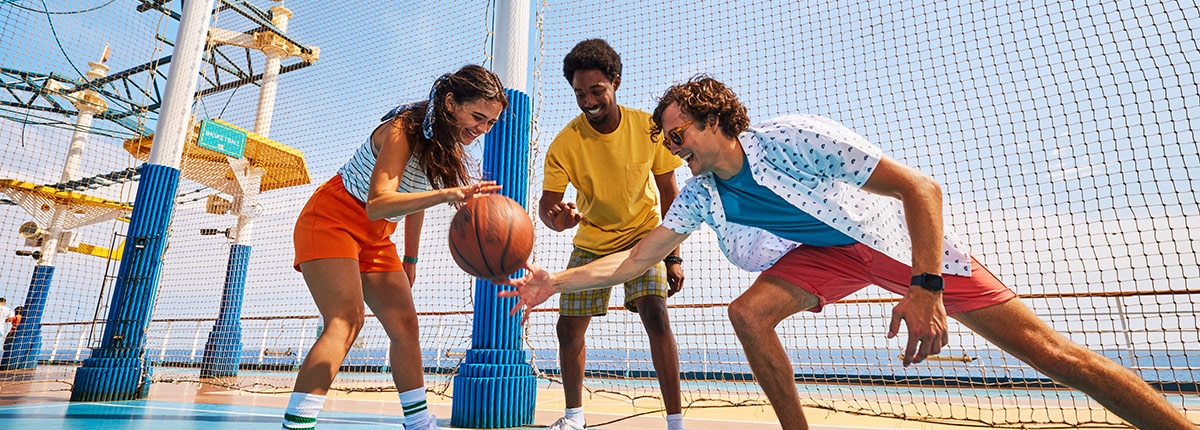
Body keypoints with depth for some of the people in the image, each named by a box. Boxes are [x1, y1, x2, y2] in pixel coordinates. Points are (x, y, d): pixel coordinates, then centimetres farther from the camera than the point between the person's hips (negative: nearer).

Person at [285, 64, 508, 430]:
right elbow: (377, 204, -39)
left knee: (405, 324, 3)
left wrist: (411, 258, 14)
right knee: (346, 321, -23)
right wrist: (448, 194, -53)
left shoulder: (447, 143, -1)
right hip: (331, 221, -7)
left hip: (376, 238, 8)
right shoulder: (403, 130, -25)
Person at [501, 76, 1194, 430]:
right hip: (830, 251, 5)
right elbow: (635, 260, -11)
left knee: (1042, 346, -6)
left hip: (901, 237, -4)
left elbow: (922, 187, -28)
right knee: (750, 312, -17)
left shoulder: (792, 138, -29)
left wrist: (926, 290, -35)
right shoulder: (701, 196, -10)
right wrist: (556, 281, -20)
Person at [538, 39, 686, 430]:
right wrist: (555, 218, -45)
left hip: (644, 234, -1)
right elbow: (547, 203, -19)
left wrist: (673, 256, -11)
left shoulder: (648, 127, -17)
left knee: (655, 315, -22)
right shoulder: (565, 143, -19)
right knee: (568, 328, 3)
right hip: (591, 242, 2)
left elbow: (668, 193, -8)